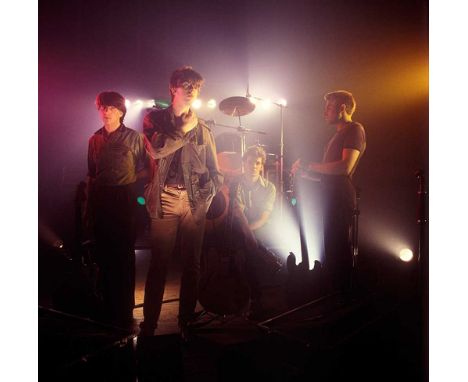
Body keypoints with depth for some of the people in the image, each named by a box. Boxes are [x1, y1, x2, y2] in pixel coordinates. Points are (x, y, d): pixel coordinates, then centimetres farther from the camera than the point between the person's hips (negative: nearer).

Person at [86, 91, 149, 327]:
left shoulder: (134, 138, 0)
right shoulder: (95, 139, 12)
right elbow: (91, 174, 14)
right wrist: (89, 208, 12)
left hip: (124, 199, -4)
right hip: (100, 199, 4)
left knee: (124, 255, 0)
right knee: (104, 256, 8)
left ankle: (125, 312, 11)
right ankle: (108, 308, 22)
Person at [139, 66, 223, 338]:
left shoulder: (203, 128, 13)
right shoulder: (155, 119, 8)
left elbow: (214, 169, 14)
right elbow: (156, 150, -10)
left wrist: (211, 194, -2)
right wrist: (184, 129, -4)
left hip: (195, 200, 2)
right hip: (165, 198, -2)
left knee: (192, 264, 6)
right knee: (159, 263, -2)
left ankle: (187, 321, 18)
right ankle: (149, 324, 10)